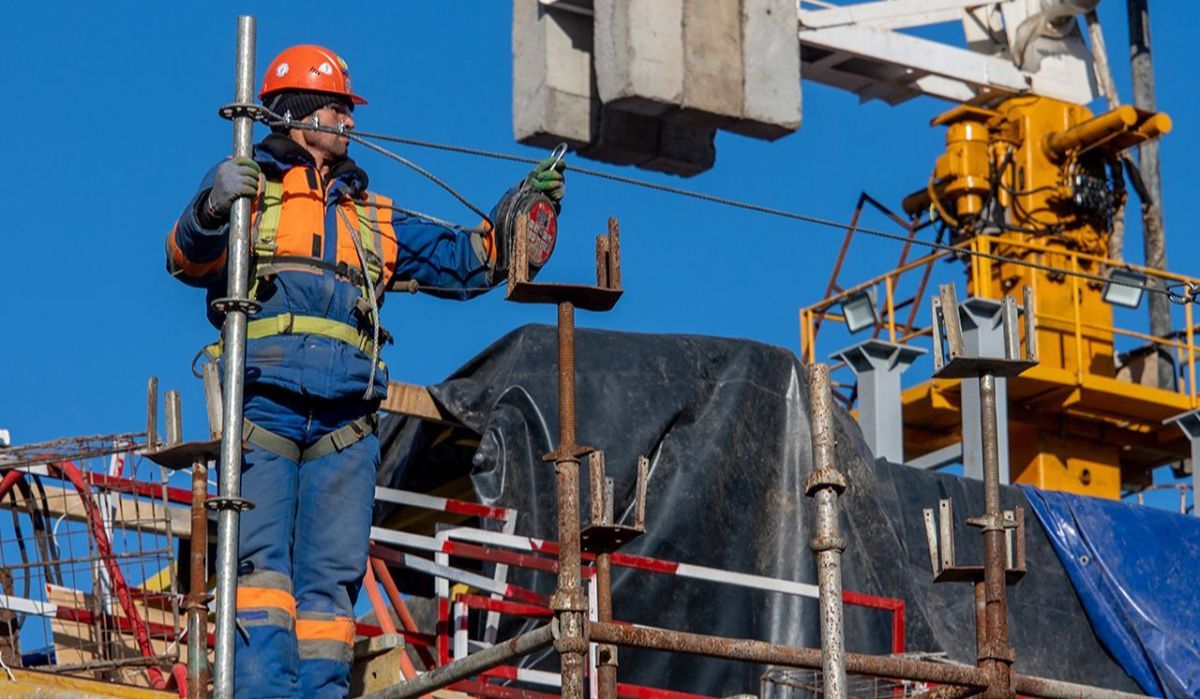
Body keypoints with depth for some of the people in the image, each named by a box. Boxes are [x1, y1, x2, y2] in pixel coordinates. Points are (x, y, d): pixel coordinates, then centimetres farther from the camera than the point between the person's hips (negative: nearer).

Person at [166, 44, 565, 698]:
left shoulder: (373, 218, 27)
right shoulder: (247, 189, 13)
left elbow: (461, 259, 26)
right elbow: (187, 258, -2)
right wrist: (211, 211, -23)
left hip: (343, 422, 4)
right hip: (263, 404, -4)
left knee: (331, 575, -1)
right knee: (260, 558, -15)